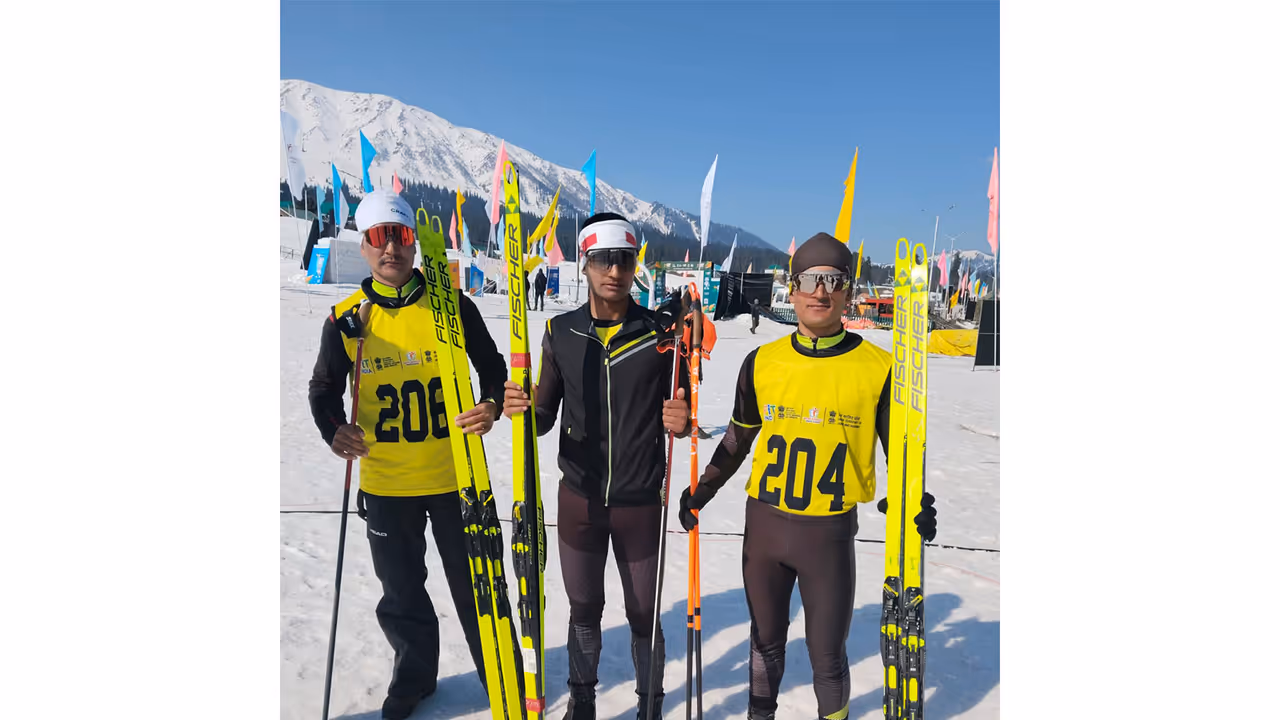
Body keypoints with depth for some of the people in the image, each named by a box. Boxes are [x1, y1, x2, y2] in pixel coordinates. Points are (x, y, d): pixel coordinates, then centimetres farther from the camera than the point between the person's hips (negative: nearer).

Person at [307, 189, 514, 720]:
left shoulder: (452, 305, -7)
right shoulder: (346, 319, -3)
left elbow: (491, 366, 2)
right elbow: (324, 388, 6)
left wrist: (492, 405, -19)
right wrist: (334, 429, -14)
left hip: (456, 477, -2)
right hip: (384, 484, 2)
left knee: (475, 586, 12)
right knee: (402, 594, 19)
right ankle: (414, 676, 44)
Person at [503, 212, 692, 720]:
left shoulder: (662, 332, -7)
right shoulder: (561, 333, -2)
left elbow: (682, 416, 0)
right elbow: (544, 417, 3)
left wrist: (682, 423, -23)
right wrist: (521, 409, -19)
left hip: (641, 501, -1)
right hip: (578, 497, 2)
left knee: (644, 615, 12)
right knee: (584, 610, 18)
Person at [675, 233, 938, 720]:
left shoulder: (878, 367, -6)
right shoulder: (762, 362, 0)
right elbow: (738, 439, 12)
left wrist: (914, 502, -16)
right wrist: (701, 492, 10)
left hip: (830, 532, -2)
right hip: (764, 524, 2)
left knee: (827, 657, 9)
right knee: (766, 644, 18)